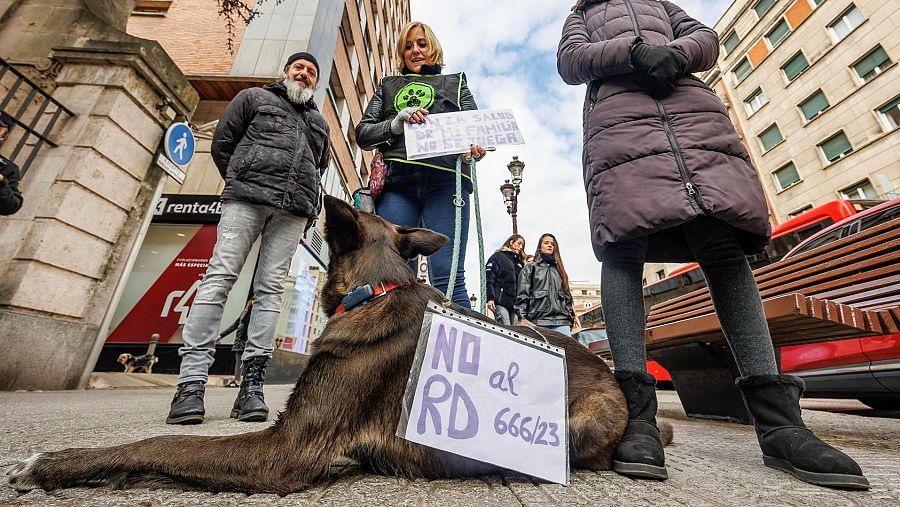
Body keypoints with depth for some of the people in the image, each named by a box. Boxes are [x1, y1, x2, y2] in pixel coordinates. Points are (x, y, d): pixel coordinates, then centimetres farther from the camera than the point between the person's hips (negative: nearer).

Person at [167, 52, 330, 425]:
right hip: (247, 198, -2)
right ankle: (191, 383, -9)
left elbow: (321, 167, 27)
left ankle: (252, 385, -6)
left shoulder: (320, 123, 30)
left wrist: (311, 204, 11)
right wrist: (241, 185, 6)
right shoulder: (254, 98, 21)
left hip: (293, 212, 2)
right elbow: (222, 143, 15)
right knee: (220, 278, -11)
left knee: (270, 289, -6)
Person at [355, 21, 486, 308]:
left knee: (447, 279, -13)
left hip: (445, 180, -1)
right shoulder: (388, 86, 31)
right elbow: (362, 134, 18)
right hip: (396, 182, 2)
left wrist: (476, 148, -11)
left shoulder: (455, 83, 30)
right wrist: (397, 124, -3)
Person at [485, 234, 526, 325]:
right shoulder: (498, 256, 7)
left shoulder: (520, 262, 25)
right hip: (500, 302, -6)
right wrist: (490, 298, -15)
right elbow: (488, 278, -4)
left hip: (515, 304, 6)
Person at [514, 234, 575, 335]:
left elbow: (567, 295, 23)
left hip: (562, 321, 4)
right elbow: (522, 294, 2)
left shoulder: (559, 269, 25)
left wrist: (570, 316, 13)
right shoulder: (530, 268, 11)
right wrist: (522, 317, -9)